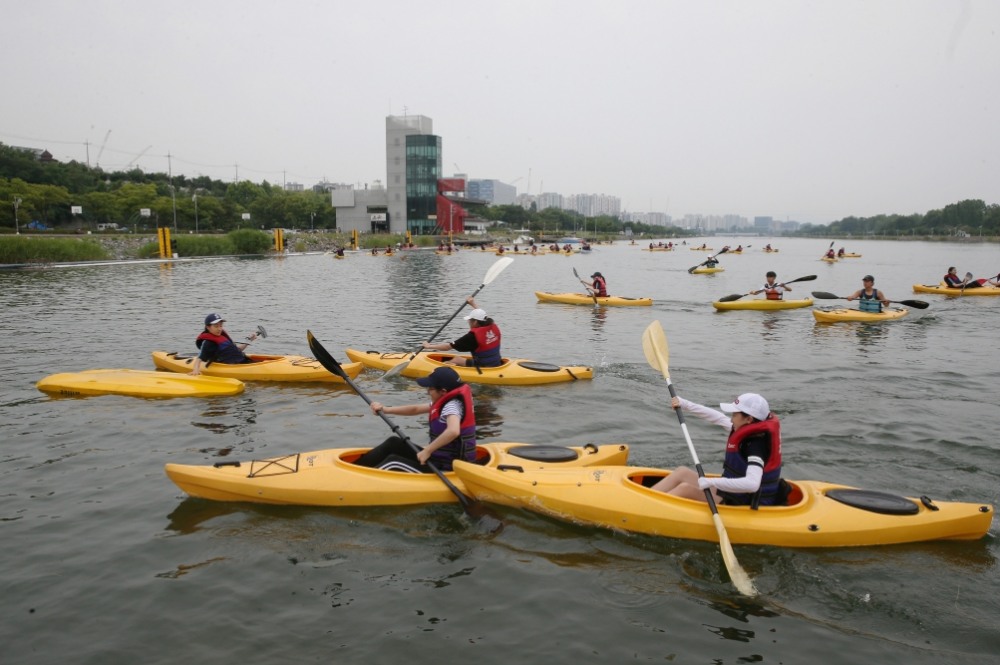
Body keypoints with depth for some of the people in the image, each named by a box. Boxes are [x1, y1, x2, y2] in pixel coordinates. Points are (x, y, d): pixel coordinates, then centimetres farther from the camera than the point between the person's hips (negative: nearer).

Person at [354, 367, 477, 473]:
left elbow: (453, 431, -41)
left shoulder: (452, 405, -22)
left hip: (446, 470, -10)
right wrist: (385, 409, 9)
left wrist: (428, 450, -32)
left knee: (393, 462, -8)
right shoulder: (444, 402, 8)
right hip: (441, 459, 10)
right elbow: (415, 409, 16)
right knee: (394, 443, 12)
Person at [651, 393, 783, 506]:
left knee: (686, 489, -16)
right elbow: (718, 417, 14)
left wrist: (711, 482, -36)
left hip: (743, 506, -9)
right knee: (682, 472, 6)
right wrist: (685, 404, 17)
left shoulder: (756, 444, -25)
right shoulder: (749, 431, 1)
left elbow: (752, 483, -40)